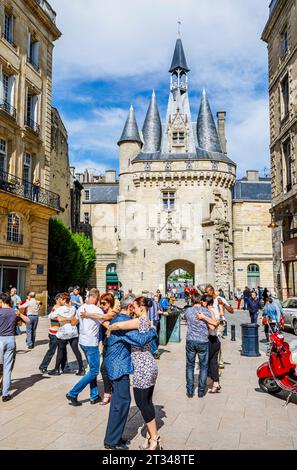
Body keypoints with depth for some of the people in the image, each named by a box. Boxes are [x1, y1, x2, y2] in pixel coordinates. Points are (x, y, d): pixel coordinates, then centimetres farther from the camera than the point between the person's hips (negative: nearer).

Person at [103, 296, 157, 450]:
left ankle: (113, 436, 29)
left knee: (118, 400, 18)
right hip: (119, 366, -11)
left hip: (115, 365, 11)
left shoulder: (117, 319, 10)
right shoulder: (124, 322, -22)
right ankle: (112, 441, 6)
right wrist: (152, 330, -13)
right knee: (122, 401, -3)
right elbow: (140, 340, -30)